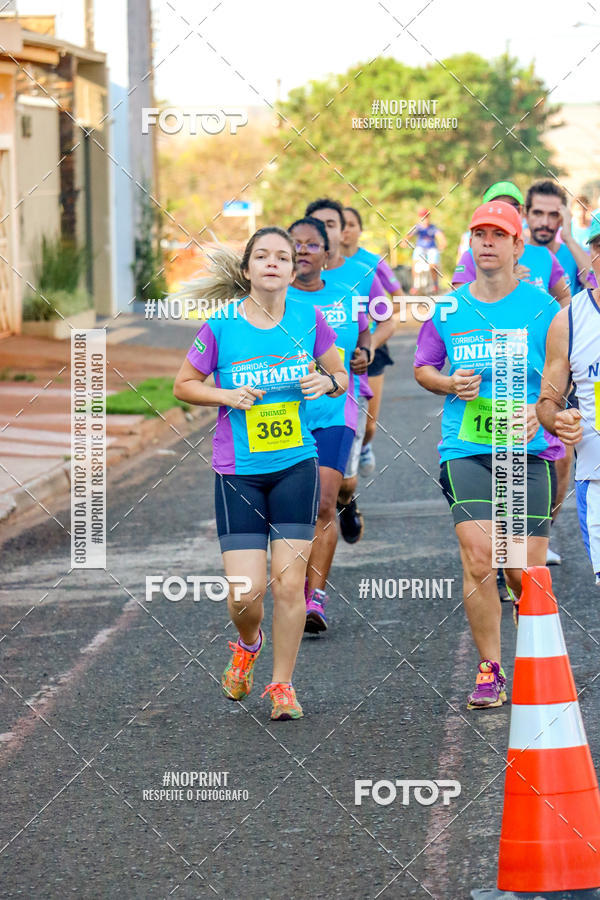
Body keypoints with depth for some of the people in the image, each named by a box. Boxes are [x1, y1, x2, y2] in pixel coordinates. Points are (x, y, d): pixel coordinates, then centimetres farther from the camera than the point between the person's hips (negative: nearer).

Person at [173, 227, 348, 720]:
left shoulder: (309, 317, -1)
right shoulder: (222, 323, -6)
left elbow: (340, 375, 13)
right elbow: (183, 384, 5)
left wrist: (327, 382, -9)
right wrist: (227, 395, -13)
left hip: (296, 465, 1)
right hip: (238, 471, -1)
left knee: (288, 583, -3)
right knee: (246, 592, -7)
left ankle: (282, 684, 16)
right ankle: (248, 644, 29)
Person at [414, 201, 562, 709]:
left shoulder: (542, 308, 1)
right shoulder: (448, 310, 8)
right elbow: (422, 367, 20)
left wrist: (538, 409, -14)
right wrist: (450, 384, -2)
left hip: (528, 451, -1)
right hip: (465, 450, 1)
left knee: (525, 572, -3)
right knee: (478, 557, -13)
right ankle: (490, 671, -2)